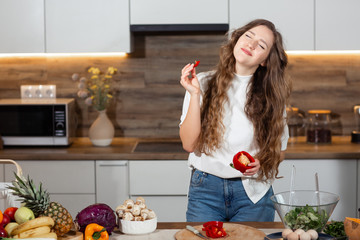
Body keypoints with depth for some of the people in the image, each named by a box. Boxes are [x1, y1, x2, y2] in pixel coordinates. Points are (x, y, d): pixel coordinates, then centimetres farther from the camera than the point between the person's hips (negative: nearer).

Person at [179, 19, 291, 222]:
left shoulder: (271, 94, 1)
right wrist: (195, 94, -14)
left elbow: (279, 151, 9)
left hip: (253, 192, 1)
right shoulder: (204, 83, -1)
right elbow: (189, 144, -7)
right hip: (206, 190, 0)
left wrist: (261, 162, -12)